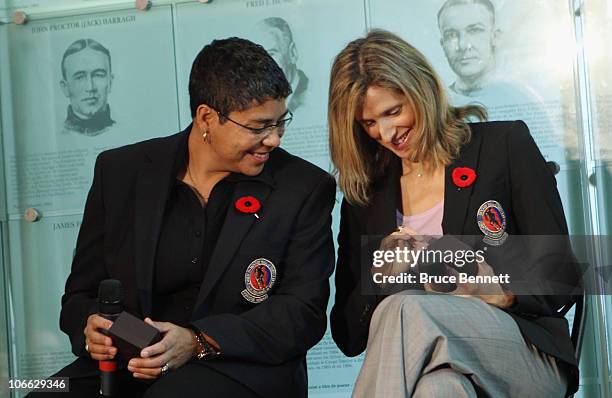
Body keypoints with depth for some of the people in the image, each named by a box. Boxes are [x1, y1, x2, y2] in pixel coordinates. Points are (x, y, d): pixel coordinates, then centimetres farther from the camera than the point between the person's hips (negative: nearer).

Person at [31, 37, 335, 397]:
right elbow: (82, 293, 13)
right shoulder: (120, 172, 9)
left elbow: (304, 313, -5)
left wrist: (198, 341, -20)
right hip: (127, 367, 3)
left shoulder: (306, 189, 2)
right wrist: (90, 326, -12)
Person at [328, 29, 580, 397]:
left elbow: (561, 275, 2)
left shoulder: (505, 144, 7)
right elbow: (348, 338, 13)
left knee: (407, 311, -32)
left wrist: (503, 293, -18)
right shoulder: (364, 195, 15)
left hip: (525, 358, -1)